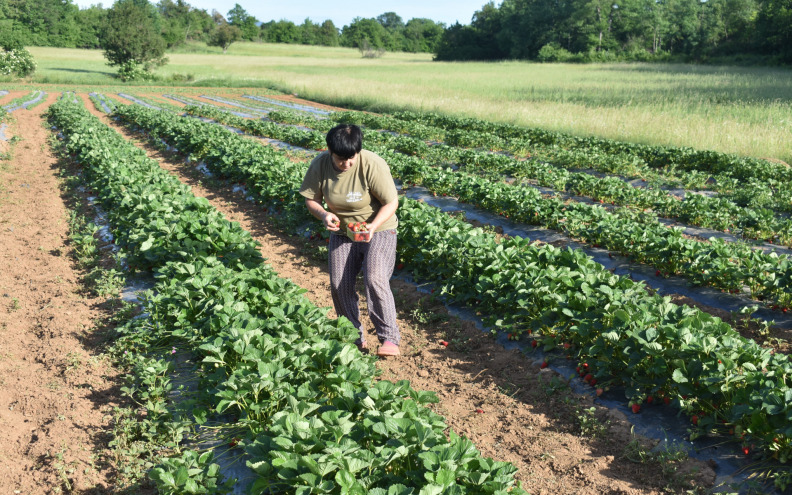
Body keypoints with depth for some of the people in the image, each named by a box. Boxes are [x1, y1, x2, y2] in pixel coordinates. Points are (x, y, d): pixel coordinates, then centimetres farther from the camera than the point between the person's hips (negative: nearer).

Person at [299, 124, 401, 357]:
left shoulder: (373, 165, -24)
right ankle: (355, 338, 15)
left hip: (378, 229, -4)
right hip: (342, 232, 4)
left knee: (375, 279, -22)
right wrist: (323, 214, -24)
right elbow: (311, 199, -1)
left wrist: (373, 226, -33)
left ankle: (389, 338, -10)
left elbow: (391, 202, -17)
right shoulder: (319, 165, -13)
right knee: (340, 284, -3)